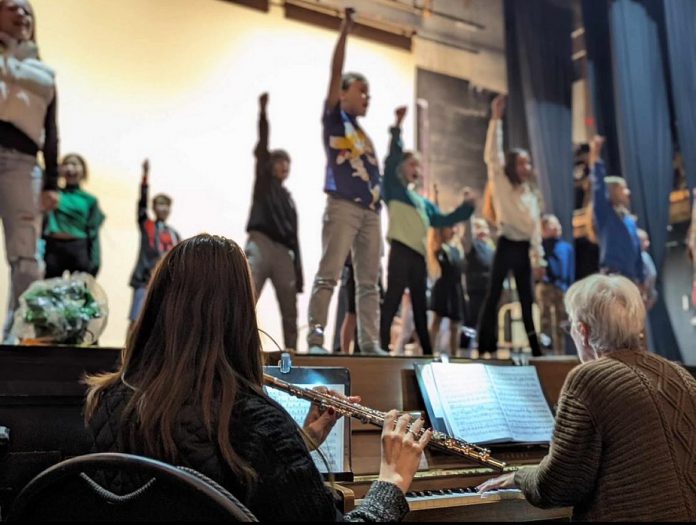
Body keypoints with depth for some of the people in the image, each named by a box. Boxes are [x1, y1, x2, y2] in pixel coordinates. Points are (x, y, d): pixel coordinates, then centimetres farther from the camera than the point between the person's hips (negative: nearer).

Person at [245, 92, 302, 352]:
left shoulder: (288, 198, 25)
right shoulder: (263, 182, 14)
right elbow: (261, 148, 1)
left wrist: (298, 270, 13)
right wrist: (263, 112, -7)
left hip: (284, 252, 6)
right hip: (261, 244, -5)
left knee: (290, 309, 2)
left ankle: (291, 352, 5)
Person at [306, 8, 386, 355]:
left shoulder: (366, 135, 23)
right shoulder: (334, 118, 8)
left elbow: (373, 176, 19)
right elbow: (335, 72, -2)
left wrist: (377, 209, 8)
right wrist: (345, 30, -7)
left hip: (370, 211, 7)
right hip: (343, 206, -7)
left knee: (369, 281, 3)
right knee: (328, 274, -12)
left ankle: (370, 343, 5)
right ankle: (315, 339, -12)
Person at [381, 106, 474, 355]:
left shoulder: (424, 203, 27)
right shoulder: (393, 189, 7)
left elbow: (444, 220, 26)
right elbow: (391, 159, -5)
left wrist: (466, 206, 15)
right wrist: (397, 127, -12)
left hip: (419, 254, 7)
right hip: (401, 250, -7)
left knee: (420, 304, 10)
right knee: (393, 298, -13)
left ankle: (427, 351, 15)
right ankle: (382, 345, -15)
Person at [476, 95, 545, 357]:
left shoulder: (531, 195, 15)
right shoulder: (501, 185, -1)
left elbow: (536, 229, 17)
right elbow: (492, 155, -13)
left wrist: (539, 259, 12)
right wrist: (496, 118, -17)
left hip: (524, 248, 6)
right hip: (506, 245, -6)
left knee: (526, 298, 10)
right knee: (494, 295, -6)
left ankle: (535, 347, 16)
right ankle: (485, 347, -4)